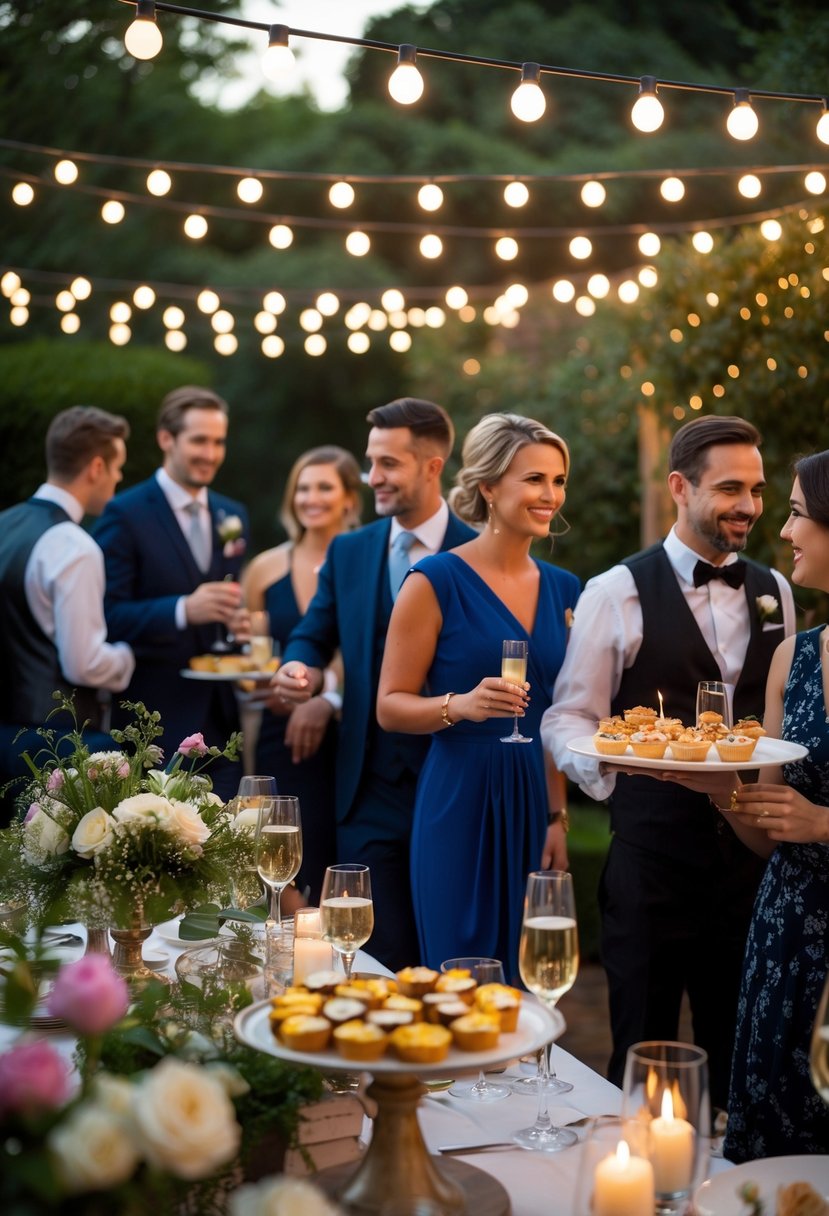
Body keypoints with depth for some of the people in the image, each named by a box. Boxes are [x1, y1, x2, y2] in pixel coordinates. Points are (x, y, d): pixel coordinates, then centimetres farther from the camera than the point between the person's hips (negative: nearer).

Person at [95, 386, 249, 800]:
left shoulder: (233, 515, 13)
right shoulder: (125, 514, -7)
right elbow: (108, 616, -13)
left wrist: (241, 619, -4)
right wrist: (184, 610, -26)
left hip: (223, 716, 6)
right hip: (158, 719, -5)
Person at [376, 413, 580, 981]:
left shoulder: (562, 588, 9)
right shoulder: (437, 581, -8)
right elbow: (390, 705, -7)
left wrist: (558, 818, 8)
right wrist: (460, 705, -24)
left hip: (532, 806, 5)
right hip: (461, 805, -5)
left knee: (524, 977, 11)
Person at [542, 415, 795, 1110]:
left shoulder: (775, 592, 9)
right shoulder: (616, 593, -5)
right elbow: (567, 718, -7)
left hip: (751, 848, 4)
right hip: (653, 851, -4)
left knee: (737, 1049, 14)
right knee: (643, 1049, 8)